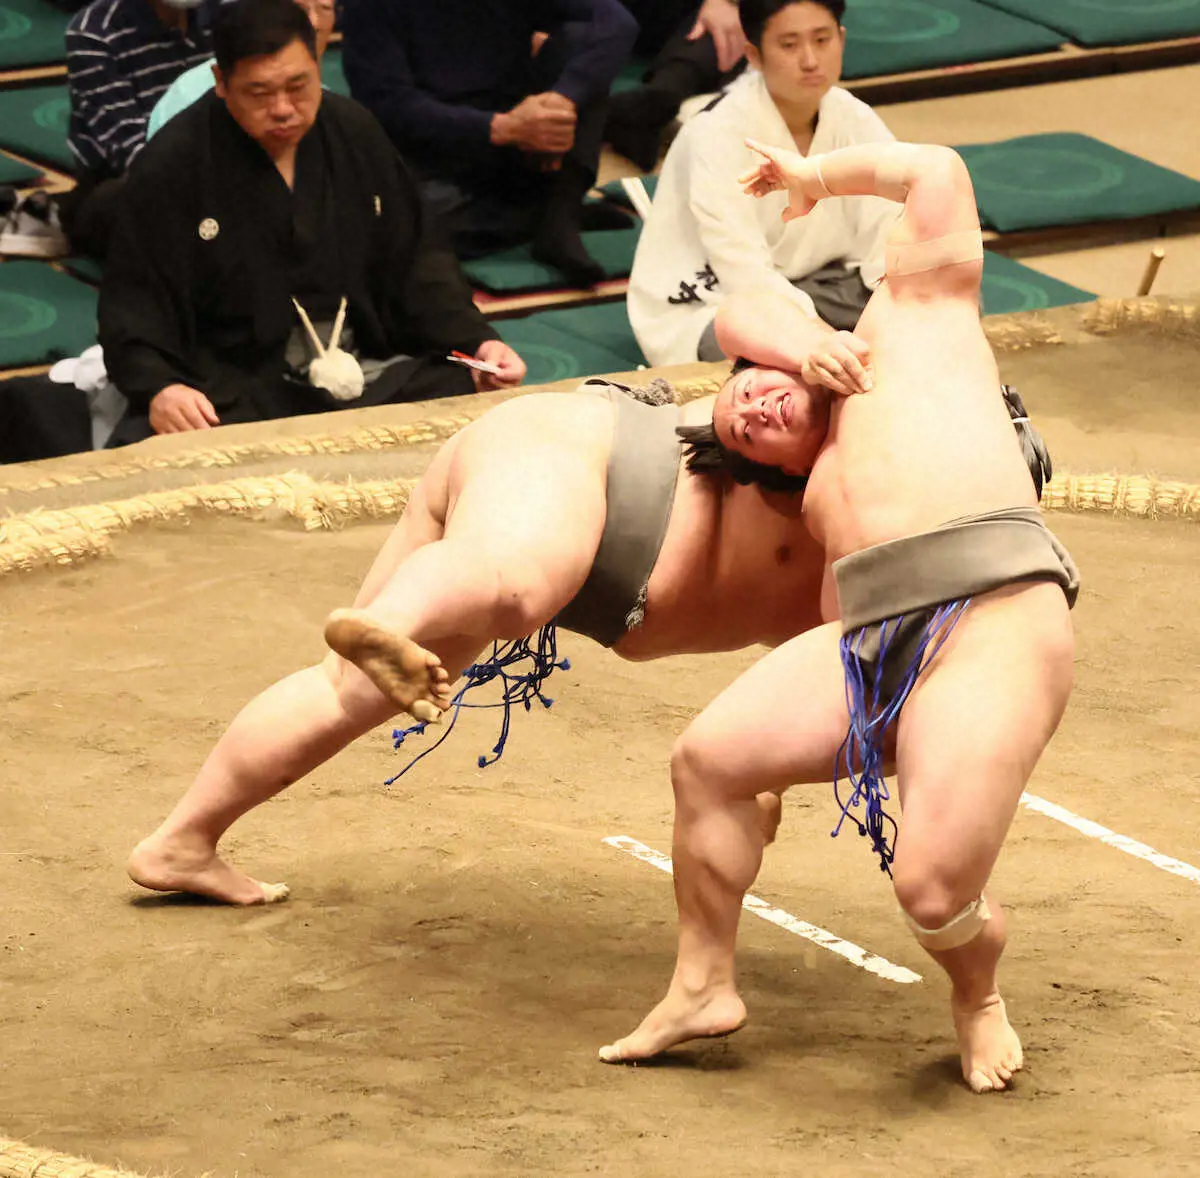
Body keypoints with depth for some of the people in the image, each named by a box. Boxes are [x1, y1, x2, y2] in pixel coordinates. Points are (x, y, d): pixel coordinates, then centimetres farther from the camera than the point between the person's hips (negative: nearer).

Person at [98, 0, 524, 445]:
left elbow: (416, 262, 17)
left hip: (364, 370, 5)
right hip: (232, 387, -5)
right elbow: (135, 302, -6)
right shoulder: (172, 165, -5)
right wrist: (158, 388, -26)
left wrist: (477, 343, 2)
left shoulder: (356, 134, 9)